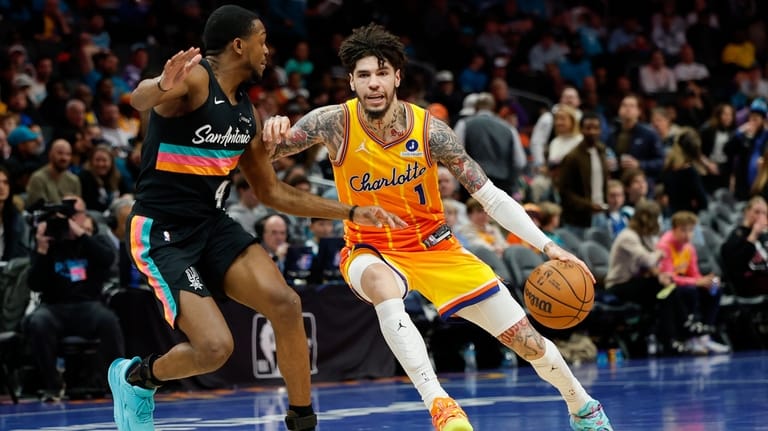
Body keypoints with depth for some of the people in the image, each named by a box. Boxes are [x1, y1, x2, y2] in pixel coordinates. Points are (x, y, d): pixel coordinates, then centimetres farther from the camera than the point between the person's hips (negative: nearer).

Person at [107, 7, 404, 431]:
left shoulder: (247, 112, 11)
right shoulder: (193, 78, -14)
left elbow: (271, 191, 21)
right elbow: (138, 99, -37)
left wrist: (352, 212, 19)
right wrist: (162, 88, -63)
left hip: (212, 225, 7)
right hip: (161, 233, -7)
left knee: (285, 304, -15)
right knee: (215, 347, -18)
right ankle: (135, 376, 13)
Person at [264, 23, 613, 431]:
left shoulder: (429, 130, -17)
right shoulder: (334, 123, -18)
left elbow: (491, 197, -12)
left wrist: (547, 246, -20)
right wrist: (272, 135, -36)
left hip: (434, 246, 1)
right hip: (371, 250, -1)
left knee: (527, 340, 1)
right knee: (383, 288, -41)